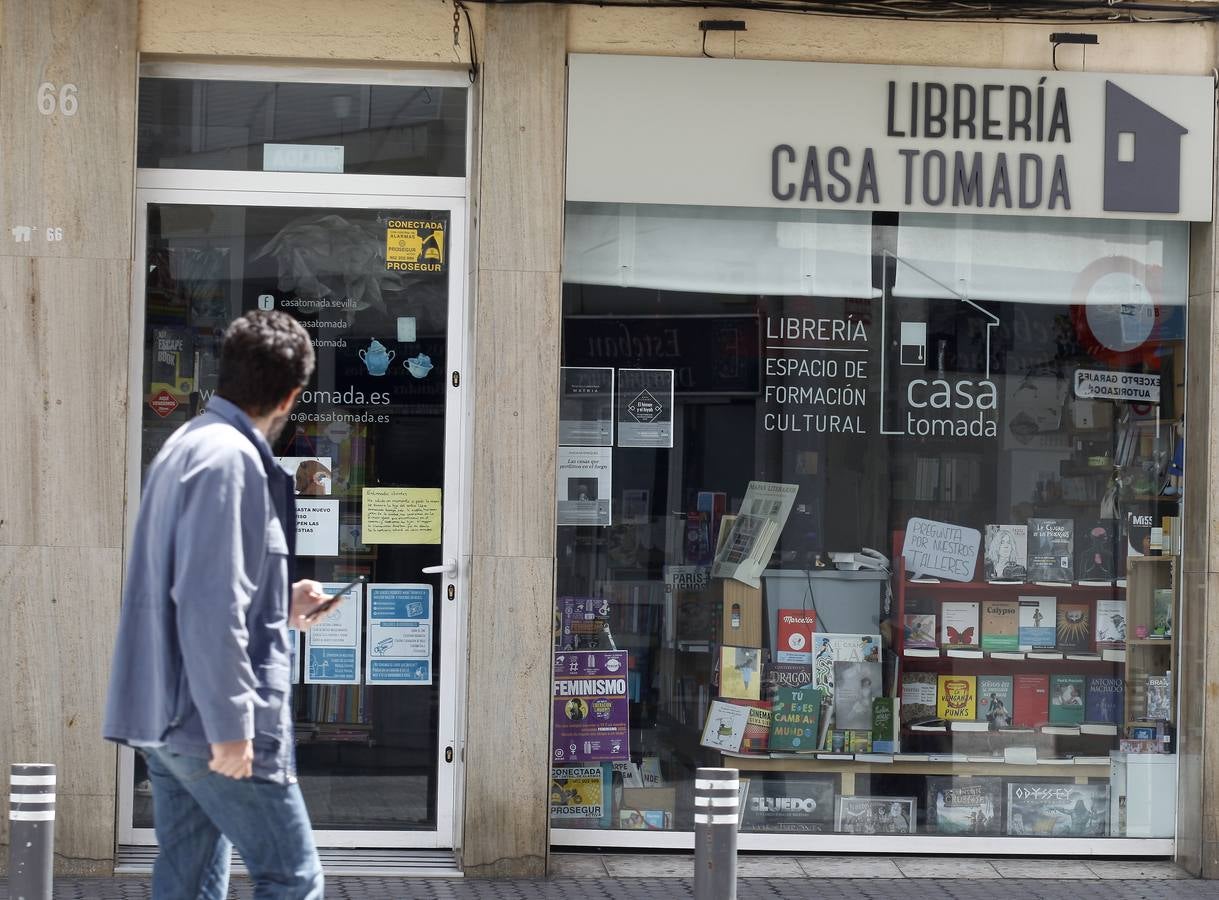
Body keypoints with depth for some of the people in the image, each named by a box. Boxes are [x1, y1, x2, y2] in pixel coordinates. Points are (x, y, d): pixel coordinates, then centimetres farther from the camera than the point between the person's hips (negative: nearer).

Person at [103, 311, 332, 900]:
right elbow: (211, 608, -23)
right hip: (209, 719, -10)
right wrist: (231, 727, -21)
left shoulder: (187, 445, 14)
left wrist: (281, 605, 29)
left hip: (167, 716, 10)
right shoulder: (230, 458, -17)